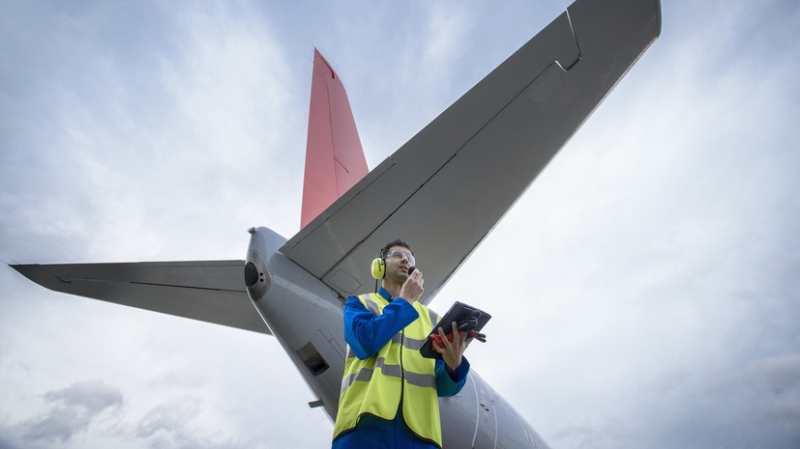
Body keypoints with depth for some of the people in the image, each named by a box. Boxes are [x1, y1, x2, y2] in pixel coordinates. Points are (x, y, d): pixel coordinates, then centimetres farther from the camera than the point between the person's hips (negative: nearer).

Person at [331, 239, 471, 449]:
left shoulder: (432, 319, 19)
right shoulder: (359, 304, 13)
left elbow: (444, 386, 10)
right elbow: (366, 341, -10)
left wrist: (454, 365, -13)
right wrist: (405, 300, 1)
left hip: (418, 429, 3)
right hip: (367, 424, -2)